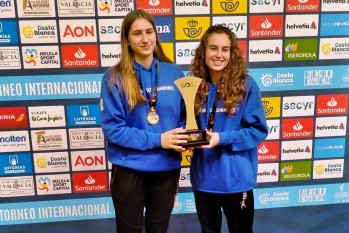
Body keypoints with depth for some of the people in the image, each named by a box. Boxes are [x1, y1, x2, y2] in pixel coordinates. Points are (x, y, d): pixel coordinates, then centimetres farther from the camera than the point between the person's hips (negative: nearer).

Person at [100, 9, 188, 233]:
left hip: (167, 167, 3)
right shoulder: (114, 78, -10)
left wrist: (183, 135, -14)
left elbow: (185, 116, 7)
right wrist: (157, 140, -20)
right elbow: (112, 128, -14)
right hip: (129, 169, -2)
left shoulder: (174, 73, 0)